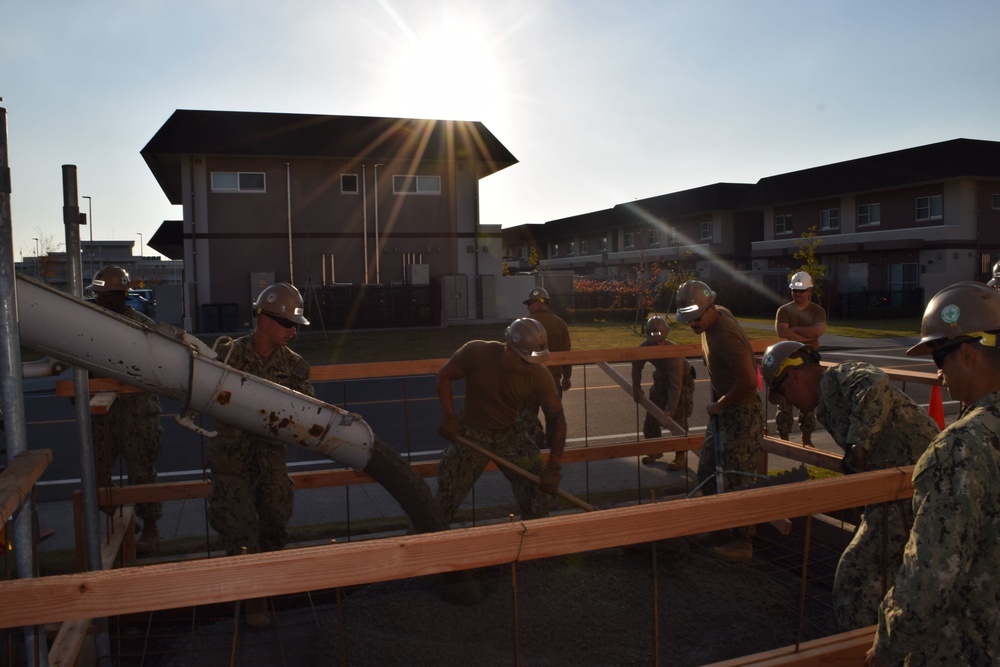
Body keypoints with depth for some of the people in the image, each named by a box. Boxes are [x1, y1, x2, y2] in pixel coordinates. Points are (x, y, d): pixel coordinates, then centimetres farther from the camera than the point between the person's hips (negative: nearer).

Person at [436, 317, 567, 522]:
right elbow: (444, 377, -11)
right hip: (470, 433, -1)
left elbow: (556, 418, -16)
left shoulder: (540, 376, -23)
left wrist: (553, 467, -22)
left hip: (510, 434, 1)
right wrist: (449, 416, -20)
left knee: (536, 485, -8)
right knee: (445, 501, 5)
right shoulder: (476, 353, -27)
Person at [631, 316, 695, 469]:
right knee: (651, 416, 7)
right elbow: (637, 366, -4)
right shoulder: (644, 347, -24)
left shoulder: (673, 351, -38)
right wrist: (636, 389, -7)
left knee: (677, 419, -12)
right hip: (661, 379, 6)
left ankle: (681, 456, 0)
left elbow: (675, 386, -39)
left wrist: (670, 410, -41)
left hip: (682, 381, -6)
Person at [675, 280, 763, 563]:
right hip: (722, 411, 10)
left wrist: (719, 405, -17)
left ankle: (742, 543, 10)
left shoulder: (725, 336, -27)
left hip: (741, 414, -10)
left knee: (737, 479, -2)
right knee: (707, 471, 15)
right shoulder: (717, 315, 3)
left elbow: (748, 381, -33)